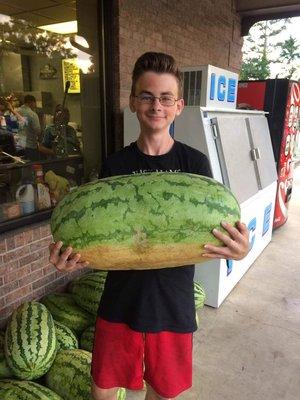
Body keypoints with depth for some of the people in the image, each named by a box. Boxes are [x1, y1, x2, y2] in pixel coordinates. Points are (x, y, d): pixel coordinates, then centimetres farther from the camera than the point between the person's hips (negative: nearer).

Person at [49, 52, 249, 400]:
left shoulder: (195, 163, -7)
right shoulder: (115, 165, -4)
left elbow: (209, 235, -4)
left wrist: (237, 249, -25)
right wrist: (75, 255, -21)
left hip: (173, 305, 0)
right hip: (120, 300, 1)